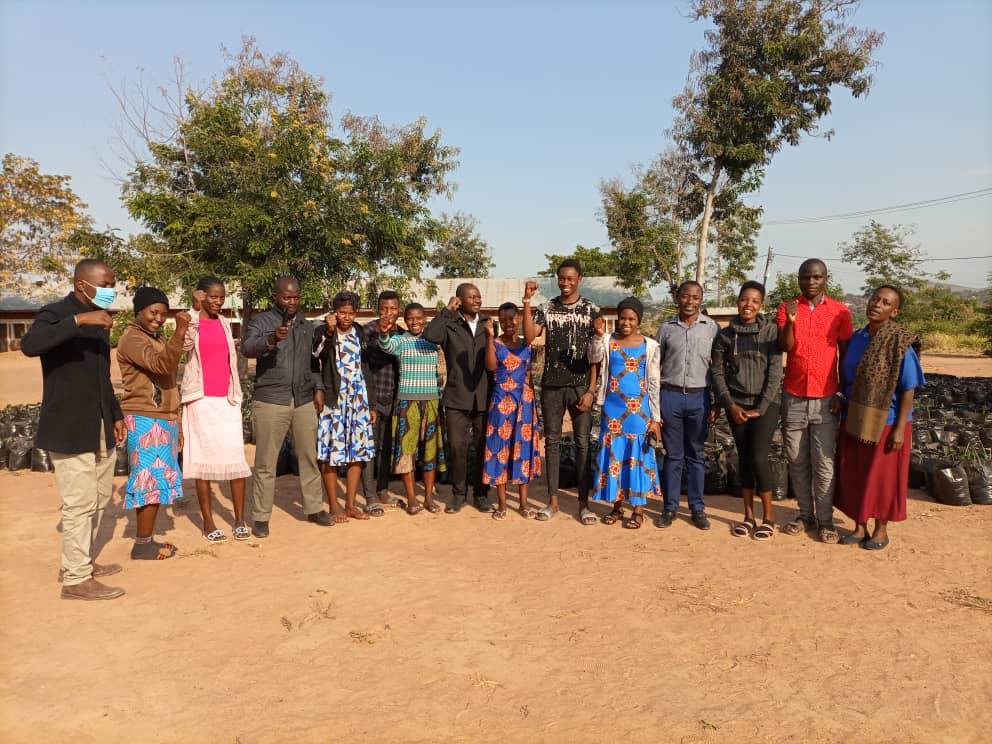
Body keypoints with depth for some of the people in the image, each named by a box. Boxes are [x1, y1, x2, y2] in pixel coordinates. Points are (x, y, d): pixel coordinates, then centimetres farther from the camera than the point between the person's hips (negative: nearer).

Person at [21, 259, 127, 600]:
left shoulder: (99, 321, 14)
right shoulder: (55, 313, -10)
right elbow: (29, 344, -33)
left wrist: (116, 415, 18)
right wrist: (79, 320, -35)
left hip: (100, 429, 8)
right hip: (69, 428, -8)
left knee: (99, 499, 16)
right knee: (80, 504, -4)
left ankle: (81, 561, 31)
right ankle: (75, 579, 7)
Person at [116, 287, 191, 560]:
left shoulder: (158, 339, 19)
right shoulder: (132, 339, -9)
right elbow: (162, 365, -27)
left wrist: (176, 425, 21)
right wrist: (180, 333, -39)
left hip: (163, 420, 9)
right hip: (145, 422, -9)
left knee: (159, 482, 10)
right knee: (151, 481, -6)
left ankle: (147, 539, 18)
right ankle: (142, 545, 2)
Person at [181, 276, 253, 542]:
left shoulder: (225, 323, 13)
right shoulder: (190, 322, 0)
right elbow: (184, 347, -21)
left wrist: (236, 393, 10)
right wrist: (196, 310, -23)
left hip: (227, 398, 3)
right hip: (201, 398, -3)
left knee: (236, 458, -3)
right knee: (204, 458, 1)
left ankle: (240, 519, 4)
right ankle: (208, 522, 9)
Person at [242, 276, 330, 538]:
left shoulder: (307, 325, 13)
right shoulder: (260, 321, -2)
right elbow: (247, 348, -21)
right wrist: (271, 339, -40)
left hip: (304, 402, 4)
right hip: (270, 402, -4)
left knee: (309, 458, 11)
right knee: (266, 463, 2)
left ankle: (314, 508, 22)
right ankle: (260, 517, 11)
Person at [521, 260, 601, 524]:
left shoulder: (591, 310, 1)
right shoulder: (547, 308, 6)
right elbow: (529, 334, -10)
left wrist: (591, 390, -8)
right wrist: (526, 301, -16)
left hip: (581, 386, -2)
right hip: (551, 385, 2)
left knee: (583, 443, 2)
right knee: (552, 441, 7)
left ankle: (584, 503, 10)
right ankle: (553, 500, 16)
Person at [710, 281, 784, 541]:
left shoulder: (771, 331, -4)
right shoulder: (725, 335, 3)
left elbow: (775, 372, -6)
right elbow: (717, 372, 5)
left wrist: (761, 408, -10)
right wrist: (729, 404, -5)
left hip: (765, 403, -3)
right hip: (736, 404, 3)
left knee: (758, 457, -10)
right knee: (743, 458, 6)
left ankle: (768, 516, 7)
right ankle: (748, 516, 17)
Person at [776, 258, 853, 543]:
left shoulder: (840, 311, 1)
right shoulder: (787, 308, 3)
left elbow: (846, 356, 5)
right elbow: (785, 347, -9)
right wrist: (790, 321, -25)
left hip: (826, 398, -1)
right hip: (794, 397, 2)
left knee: (824, 463, -1)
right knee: (797, 461, 7)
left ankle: (825, 520, 7)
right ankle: (805, 515, 17)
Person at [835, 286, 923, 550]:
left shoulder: (901, 345, -14)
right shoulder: (856, 338, 2)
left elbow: (908, 390, -13)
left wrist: (899, 428, -16)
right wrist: (845, 417, 8)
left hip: (887, 423, -5)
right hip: (854, 422, 5)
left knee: (882, 477, 7)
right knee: (853, 476, 11)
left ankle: (881, 530, 24)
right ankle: (859, 527, 26)